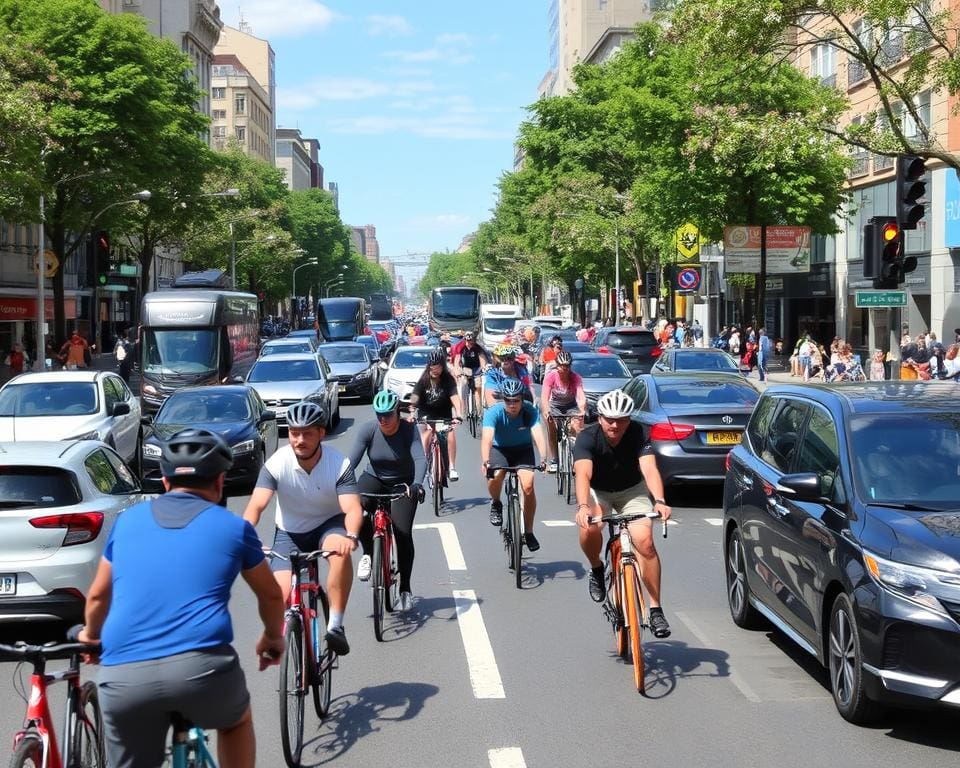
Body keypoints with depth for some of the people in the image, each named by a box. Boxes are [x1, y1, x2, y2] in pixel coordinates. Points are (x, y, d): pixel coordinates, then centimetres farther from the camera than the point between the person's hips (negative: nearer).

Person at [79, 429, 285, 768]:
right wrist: (273, 637, 48)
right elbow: (271, 595, 28)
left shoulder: (128, 520, 19)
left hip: (123, 675, 2)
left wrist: (91, 635, 51)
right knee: (237, 722, 30)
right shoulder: (233, 527, 14)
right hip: (201, 664, -1)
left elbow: (98, 595, 30)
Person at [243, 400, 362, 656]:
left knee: (341, 553, -36)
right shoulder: (277, 464, -21)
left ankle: (335, 625, -26)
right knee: (282, 597, -16)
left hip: (329, 524, -1)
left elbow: (353, 508, -32)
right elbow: (256, 504, -30)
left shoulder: (339, 464, -22)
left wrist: (350, 536, -54)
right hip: (290, 532, 1)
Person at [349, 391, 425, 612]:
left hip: (402, 485, -1)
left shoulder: (409, 430, -19)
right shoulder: (368, 429, -16)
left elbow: (420, 459, -31)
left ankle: (405, 589, 3)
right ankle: (368, 554, -7)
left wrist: (417, 484, -50)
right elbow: (353, 459, -24)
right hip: (374, 479, 1)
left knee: (403, 533, -12)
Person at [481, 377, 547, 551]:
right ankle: (496, 504, 1)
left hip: (523, 449, 1)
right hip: (500, 449, -1)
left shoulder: (530, 411, -24)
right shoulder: (494, 413, -27)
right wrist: (485, 462, -56)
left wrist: (544, 459, -52)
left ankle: (528, 532, -4)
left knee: (528, 485, -20)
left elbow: (538, 436, -36)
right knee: (495, 475, -32)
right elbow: (487, 438, -39)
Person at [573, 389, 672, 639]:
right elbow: (583, 474, -40)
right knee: (589, 528, -33)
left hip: (632, 490, 1)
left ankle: (656, 609, -10)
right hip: (597, 491, -1)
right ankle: (596, 569, 0)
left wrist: (659, 501, -54)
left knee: (645, 541, -22)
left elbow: (649, 469, -35)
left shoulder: (638, 435, -22)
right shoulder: (587, 438, -25)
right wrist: (582, 506, -59)